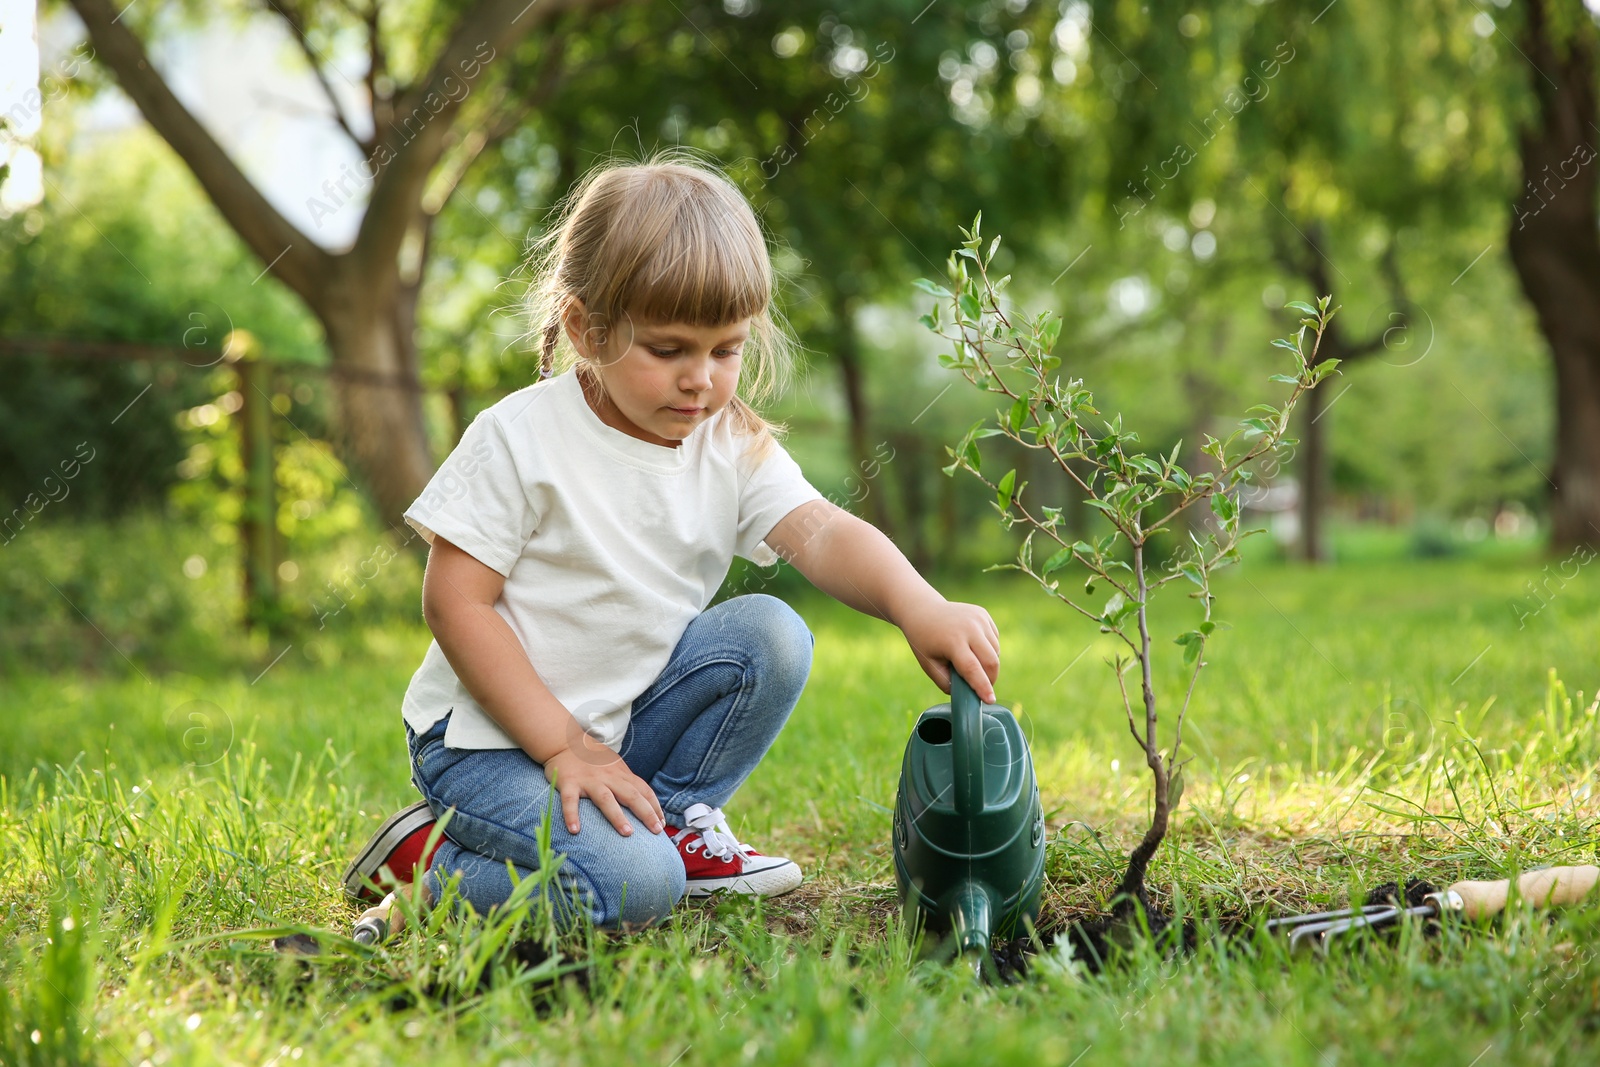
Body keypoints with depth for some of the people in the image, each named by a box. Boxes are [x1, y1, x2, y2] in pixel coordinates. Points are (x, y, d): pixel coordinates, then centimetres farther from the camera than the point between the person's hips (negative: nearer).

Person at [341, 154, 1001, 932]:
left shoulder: (733, 447, -2)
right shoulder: (521, 439, -16)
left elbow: (822, 534, -17)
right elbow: (456, 602, -16)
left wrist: (917, 605, -40)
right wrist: (563, 746, -22)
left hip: (629, 719, 6)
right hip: (493, 733, -6)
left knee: (771, 634, -13)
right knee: (628, 886, -27)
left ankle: (675, 821, 4)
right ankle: (431, 859, -3)